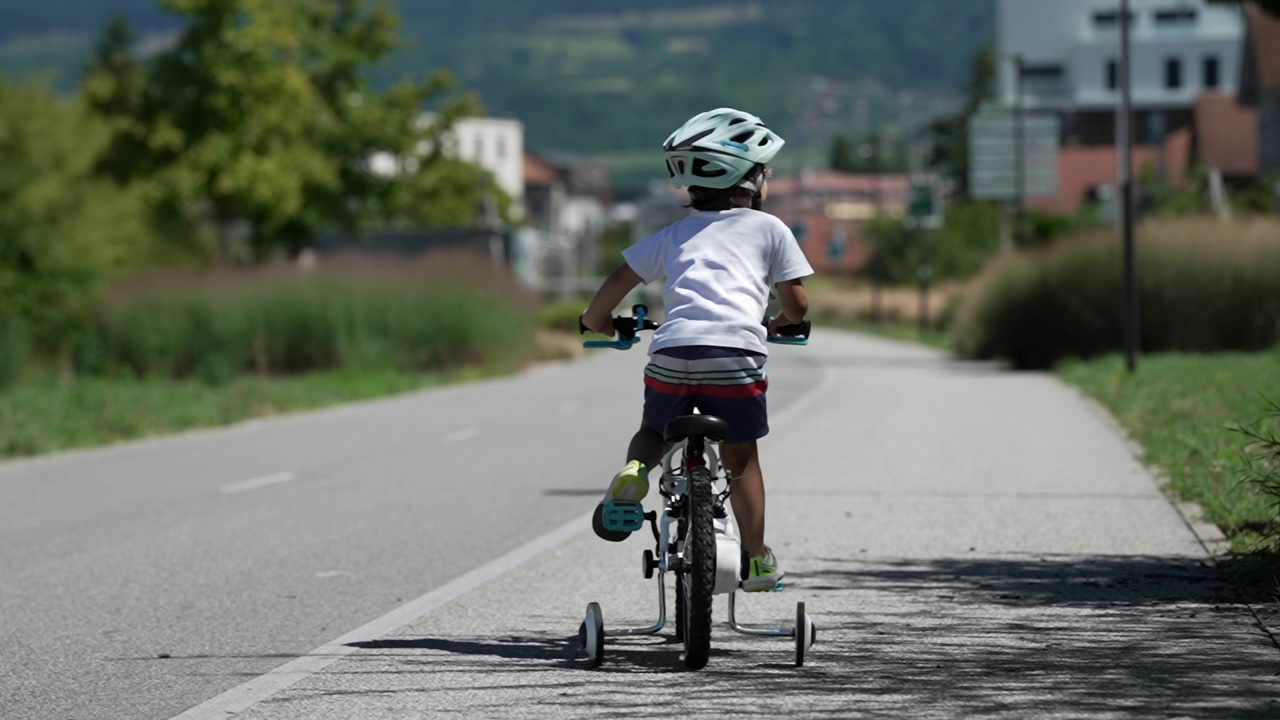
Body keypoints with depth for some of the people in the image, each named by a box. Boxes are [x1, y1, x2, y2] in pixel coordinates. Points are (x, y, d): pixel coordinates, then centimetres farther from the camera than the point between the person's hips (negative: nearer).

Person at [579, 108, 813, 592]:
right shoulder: (769, 229, 16)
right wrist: (782, 324, 38)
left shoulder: (674, 236, 23)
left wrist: (596, 321, 37)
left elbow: (620, 281, 19)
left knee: (655, 432, 25)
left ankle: (634, 471, -8)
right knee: (741, 457, 14)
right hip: (736, 353, -2)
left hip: (672, 350, 2)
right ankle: (756, 559, 16)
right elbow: (797, 303, 15)